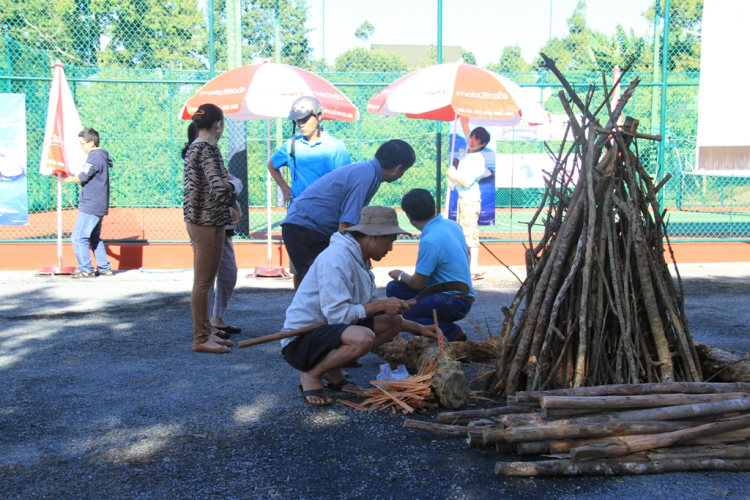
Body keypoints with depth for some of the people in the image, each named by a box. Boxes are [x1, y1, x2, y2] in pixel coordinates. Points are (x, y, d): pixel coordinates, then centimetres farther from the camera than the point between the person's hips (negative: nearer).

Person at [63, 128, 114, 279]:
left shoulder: (94, 157, -14)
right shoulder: (101, 156, 17)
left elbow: (82, 177, -18)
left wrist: (68, 179, -1)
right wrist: (73, 176, 7)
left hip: (90, 206, -10)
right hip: (98, 205, 10)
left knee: (78, 237, -7)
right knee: (94, 238, 18)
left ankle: (85, 269, -6)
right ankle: (104, 268, 20)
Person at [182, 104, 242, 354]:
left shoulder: (193, 148, 12)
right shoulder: (208, 150, -17)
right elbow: (220, 189, -28)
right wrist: (235, 184, -8)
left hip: (196, 220, 10)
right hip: (208, 223, -10)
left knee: (202, 281, 16)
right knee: (203, 282, -2)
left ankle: (204, 333, 25)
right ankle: (201, 339, 7)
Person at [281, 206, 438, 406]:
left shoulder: (359, 260, 9)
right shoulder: (337, 258, -21)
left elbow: (373, 312, 16)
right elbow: (337, 314, -26)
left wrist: (418, 328, 14)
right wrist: (380, 305, -18)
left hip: (328, 330, 10)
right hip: (300, 340, -10)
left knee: (394, 322, 3)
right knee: (363, 338, -35)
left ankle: (332, 370, 5)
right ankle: (311, 375, -10)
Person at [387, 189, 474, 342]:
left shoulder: (430, 241, -24)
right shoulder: (452, 224, 1)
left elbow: (417, 283, -16)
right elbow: (467, 251, 20)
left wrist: (402, 276, 6)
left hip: (456, 303, -9)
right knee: (393, 289, 7)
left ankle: (453, 333, -7)